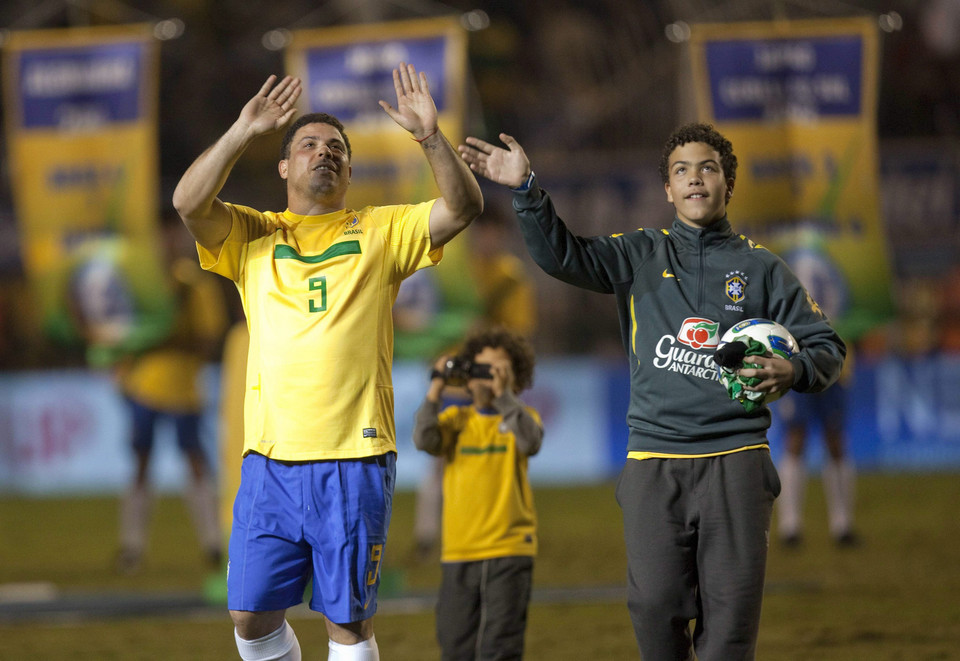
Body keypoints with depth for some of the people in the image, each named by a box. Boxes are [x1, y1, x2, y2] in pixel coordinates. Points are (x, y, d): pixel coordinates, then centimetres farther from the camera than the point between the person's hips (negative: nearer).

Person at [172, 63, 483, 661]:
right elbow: (189, 203, -6)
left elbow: (463, 207, 0)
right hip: (270, 456, 1)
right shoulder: (252, 235, 12)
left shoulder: (382, 231, 12)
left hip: (354, 460, -1)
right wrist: (243, 133, -15)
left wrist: (431, 136, -15)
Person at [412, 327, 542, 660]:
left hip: (509, 548, -3)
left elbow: (530, 442, -18)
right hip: (459, 549, 3)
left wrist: (503, 394, -25)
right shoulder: (456, 419, 9)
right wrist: (435, 391, -16)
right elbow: (424, 440, -9)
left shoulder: (521, 416, 4)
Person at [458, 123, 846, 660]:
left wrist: (793, 372, -9)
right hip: (654, 461, 1)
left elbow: (827, 346, 14)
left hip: (734, 460, -1)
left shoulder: (761, 268, 12)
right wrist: (527, 189, -15)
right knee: (655, 607, -6)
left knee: (731, 613, -7)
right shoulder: (641, 257, 14)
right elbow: (563, 255, 0)